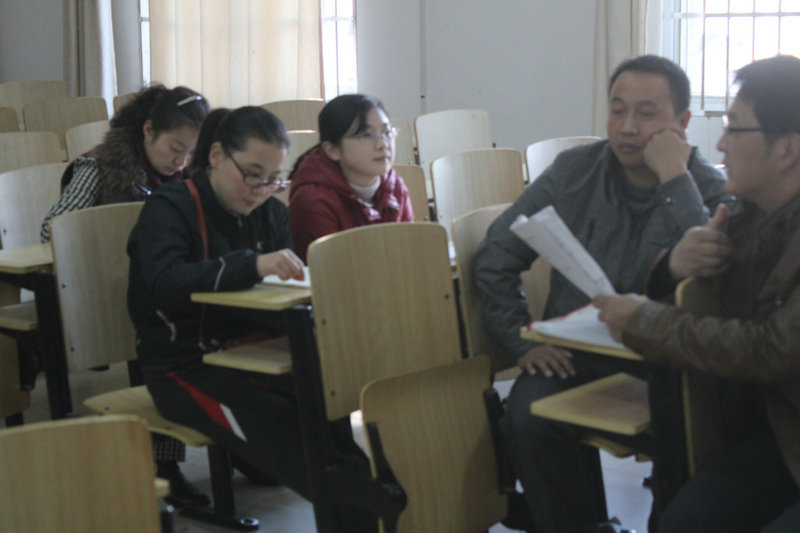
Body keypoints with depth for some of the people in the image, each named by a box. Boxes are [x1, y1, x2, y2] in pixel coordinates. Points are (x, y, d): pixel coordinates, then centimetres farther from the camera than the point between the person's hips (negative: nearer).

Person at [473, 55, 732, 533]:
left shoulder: (711, 191, 0)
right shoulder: (574, 172, 6)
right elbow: (495, 258, 9)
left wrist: (673, 179, -20)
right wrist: (522, 341, -1)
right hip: (573, 357, 2)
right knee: (529, 418, -29)